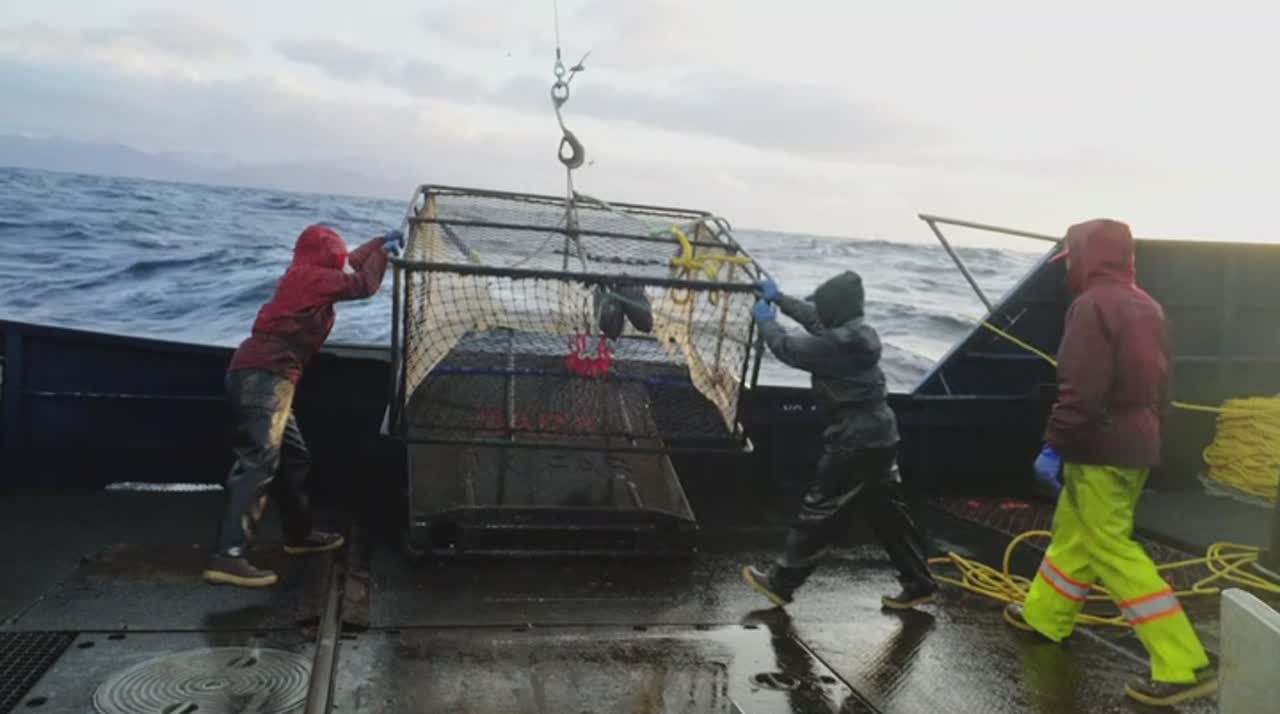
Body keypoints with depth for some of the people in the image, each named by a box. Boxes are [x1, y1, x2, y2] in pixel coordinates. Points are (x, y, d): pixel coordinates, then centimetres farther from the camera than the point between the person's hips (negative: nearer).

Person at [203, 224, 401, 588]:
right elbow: (363, 285, -3)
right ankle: (227, 557, -27)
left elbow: (349, 264, 36)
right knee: (258, 462, -19)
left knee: (294, 458, 18)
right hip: (264, 375, -10)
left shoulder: (305, 275, 21)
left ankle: (300, 535, 32)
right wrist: (383, 252, 10)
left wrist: (380, 243, 36)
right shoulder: (313, 277, -6)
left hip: (262, 375, 10)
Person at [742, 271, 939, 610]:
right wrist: (779, 298, 30)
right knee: (888, 512, 16)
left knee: (820, 512, 1)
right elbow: (814, 319, 24)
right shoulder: (857, 332, 8)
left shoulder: (841, 343, -22)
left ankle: (779, 581, 12)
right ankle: (919, 584, 24)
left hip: (855, 441, -10)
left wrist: (766, 321, 5)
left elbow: (788, 349, -13)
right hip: (878, 436, 10)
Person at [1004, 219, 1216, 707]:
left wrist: (1054, 446, -18)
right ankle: (1044, 616, 35)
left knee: (1112, 551, -6)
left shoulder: (1092, 306, -17)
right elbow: (1159, 384, 17)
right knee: (1072, 531, 21)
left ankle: (1184, 666, -6)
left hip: (1100, 449, -10)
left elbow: (1081, 390, -24)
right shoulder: (1146, 306, 12)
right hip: (1135, 445, 10)